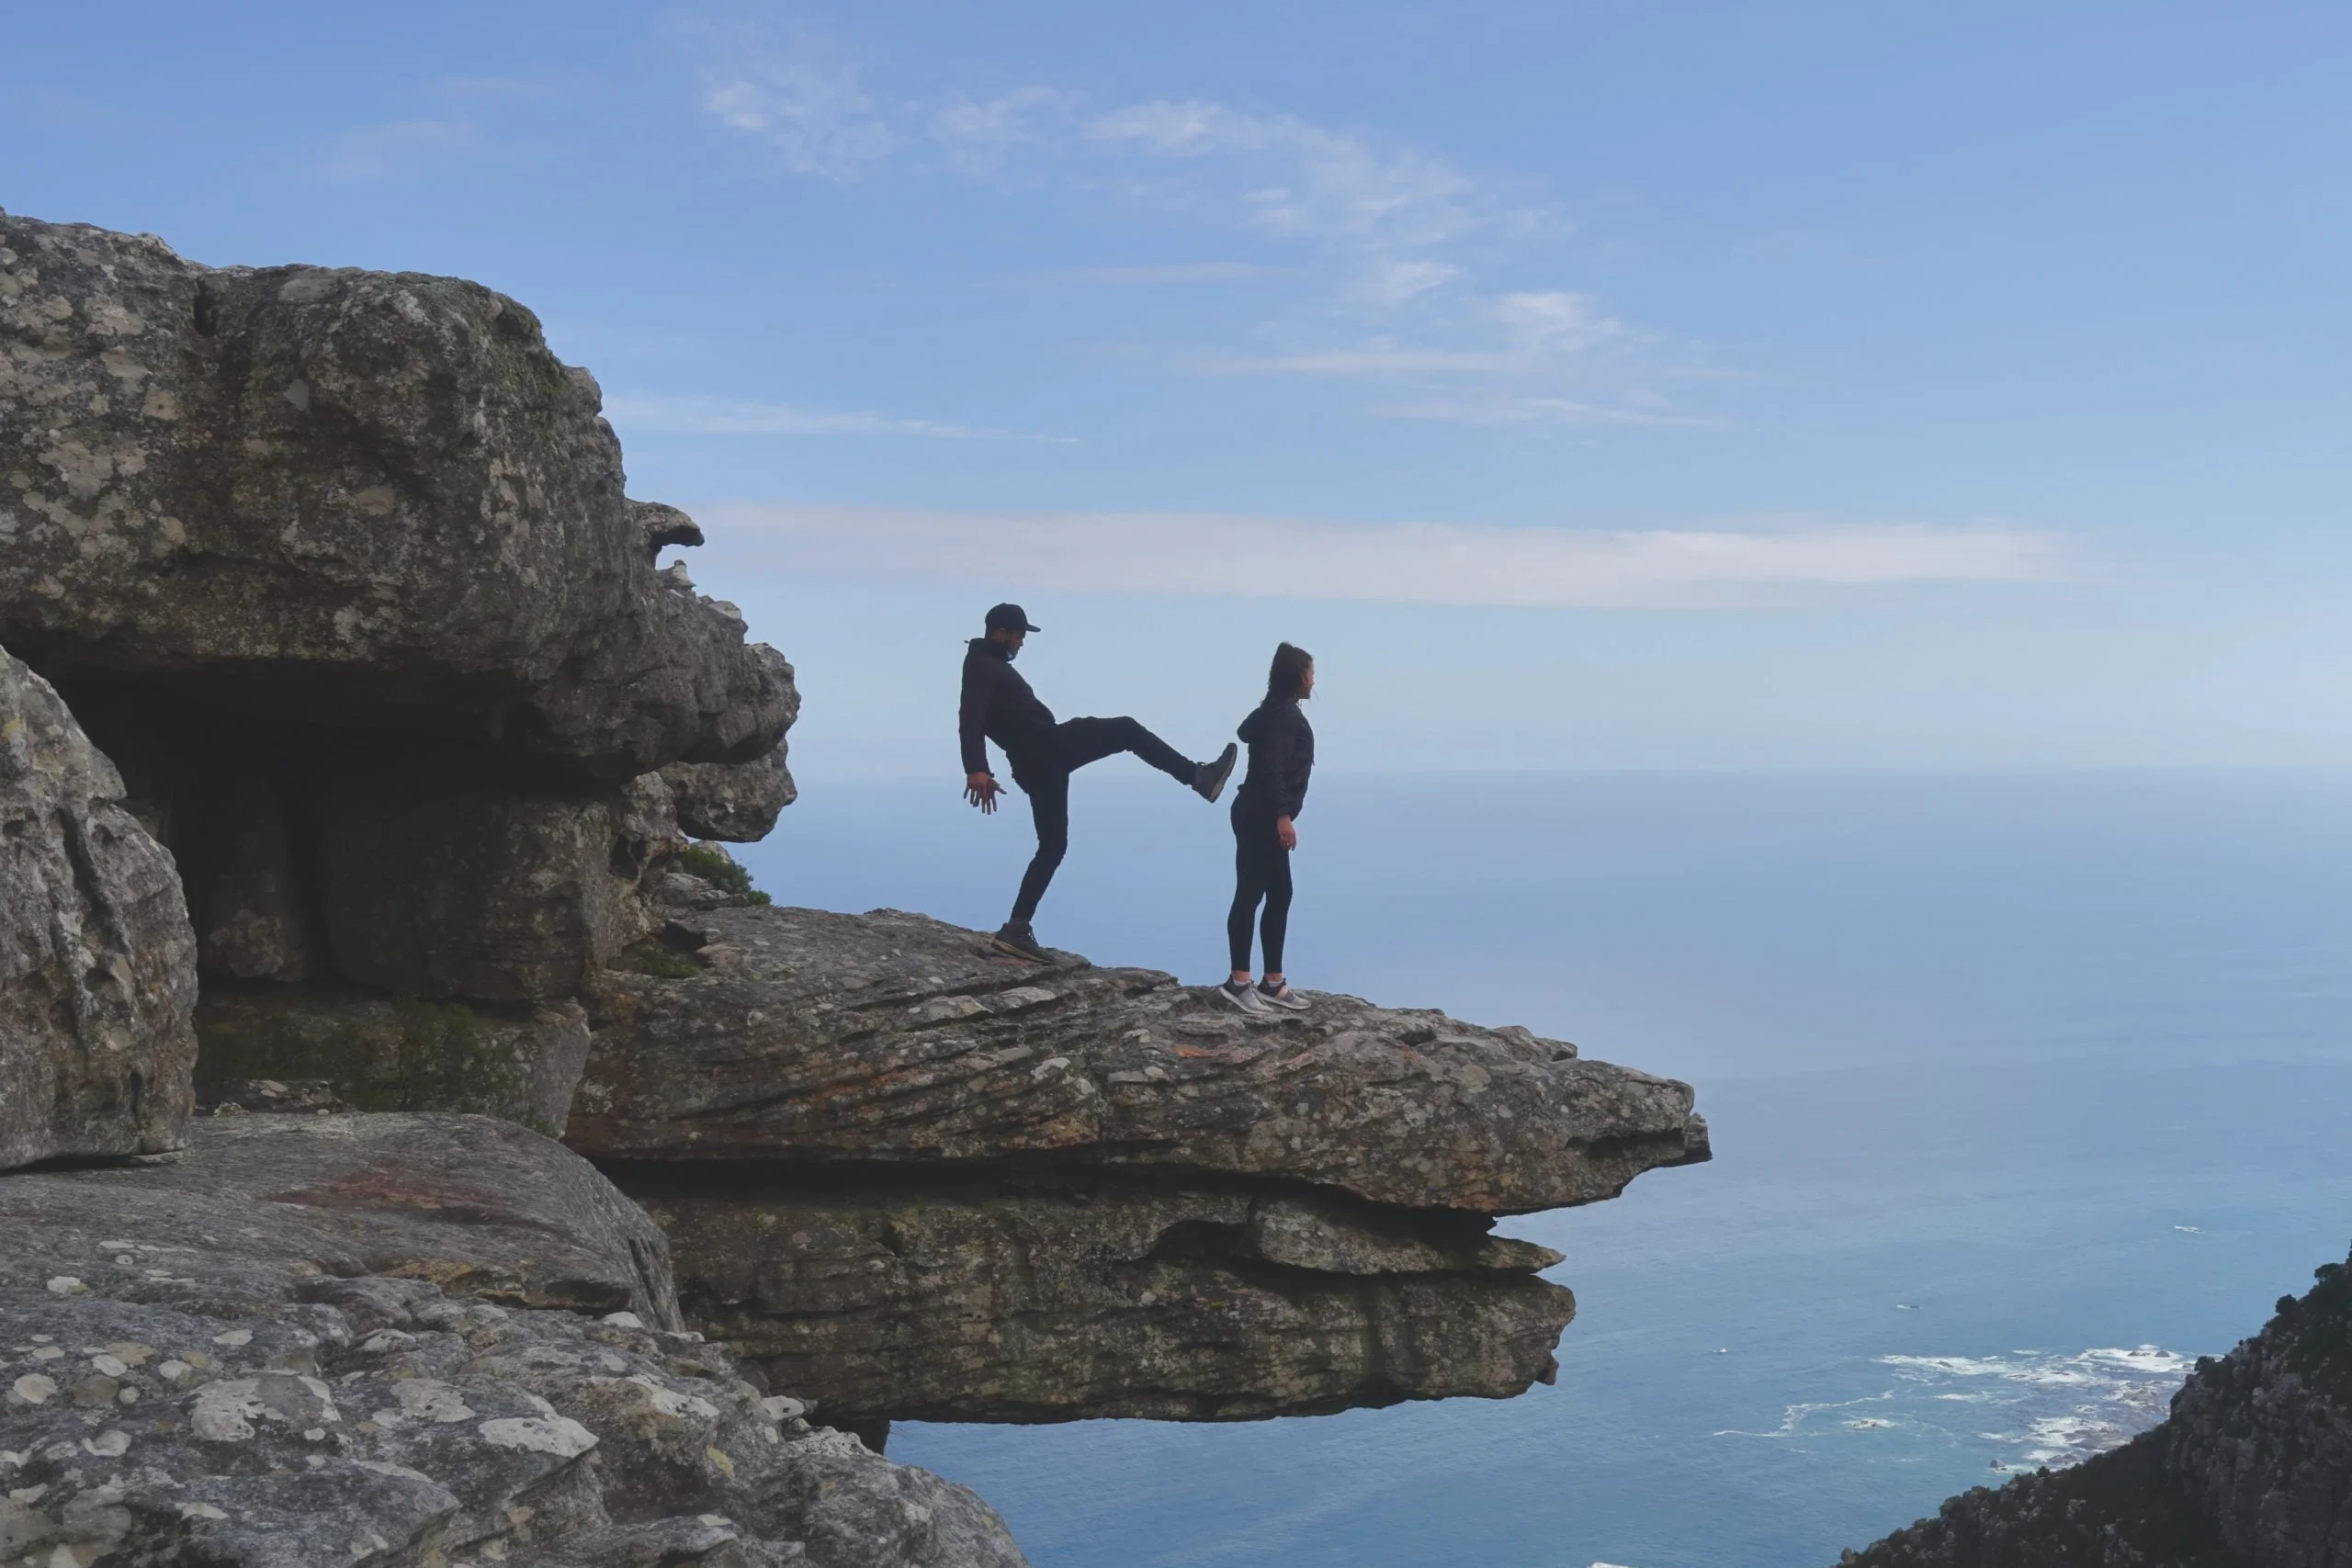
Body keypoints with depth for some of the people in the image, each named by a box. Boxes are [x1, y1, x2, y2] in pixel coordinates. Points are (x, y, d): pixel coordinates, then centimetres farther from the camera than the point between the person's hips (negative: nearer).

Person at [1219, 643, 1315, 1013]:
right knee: (1251, 894, -9)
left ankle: (1273, 983, 14)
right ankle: (1239, 982, -8)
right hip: (1261, 817, -11)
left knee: (1279, 895, 11)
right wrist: (1282, 815, -26)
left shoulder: (1279, 711, 20)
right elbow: (1271, 767, -22)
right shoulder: (1284, 713, -12)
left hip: (1263, 817, 11)